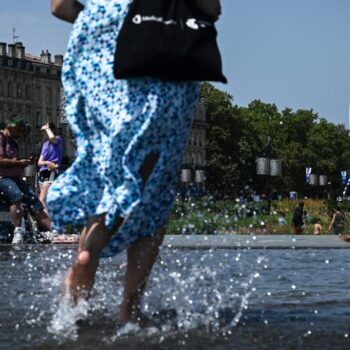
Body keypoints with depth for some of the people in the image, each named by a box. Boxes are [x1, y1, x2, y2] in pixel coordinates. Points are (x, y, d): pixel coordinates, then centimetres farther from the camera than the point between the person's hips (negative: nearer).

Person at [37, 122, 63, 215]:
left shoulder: (58, 139, -2)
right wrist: (47, 163, -11)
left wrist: (47, 128, -11)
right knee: (47, 201, 12)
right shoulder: (45, 143, 18)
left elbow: (52, 137, -30)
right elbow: (39, 162, 12)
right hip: (42, 172, 9)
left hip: (51, 173, -9)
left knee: (42, 200, -19)